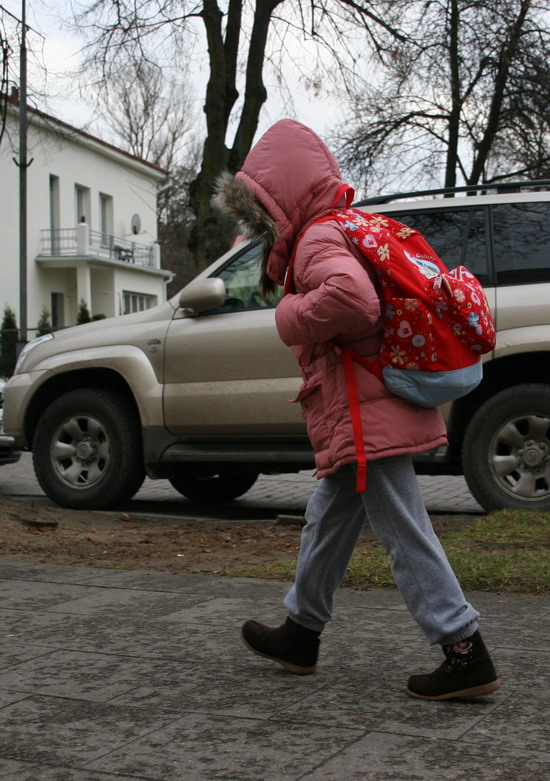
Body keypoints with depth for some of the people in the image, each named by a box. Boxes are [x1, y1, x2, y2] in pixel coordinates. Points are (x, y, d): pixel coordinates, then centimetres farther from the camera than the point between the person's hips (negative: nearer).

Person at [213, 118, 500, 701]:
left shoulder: (319, 238, -14)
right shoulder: (343, 232, 19)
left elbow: (352, 297, -35)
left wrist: (292, 318, -18)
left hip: (368, 418, -11)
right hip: (372, 414, 11)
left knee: (404, 533, -7)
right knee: (326, 525, 20)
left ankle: (465, 653, -3)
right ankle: (300, 634, 33)